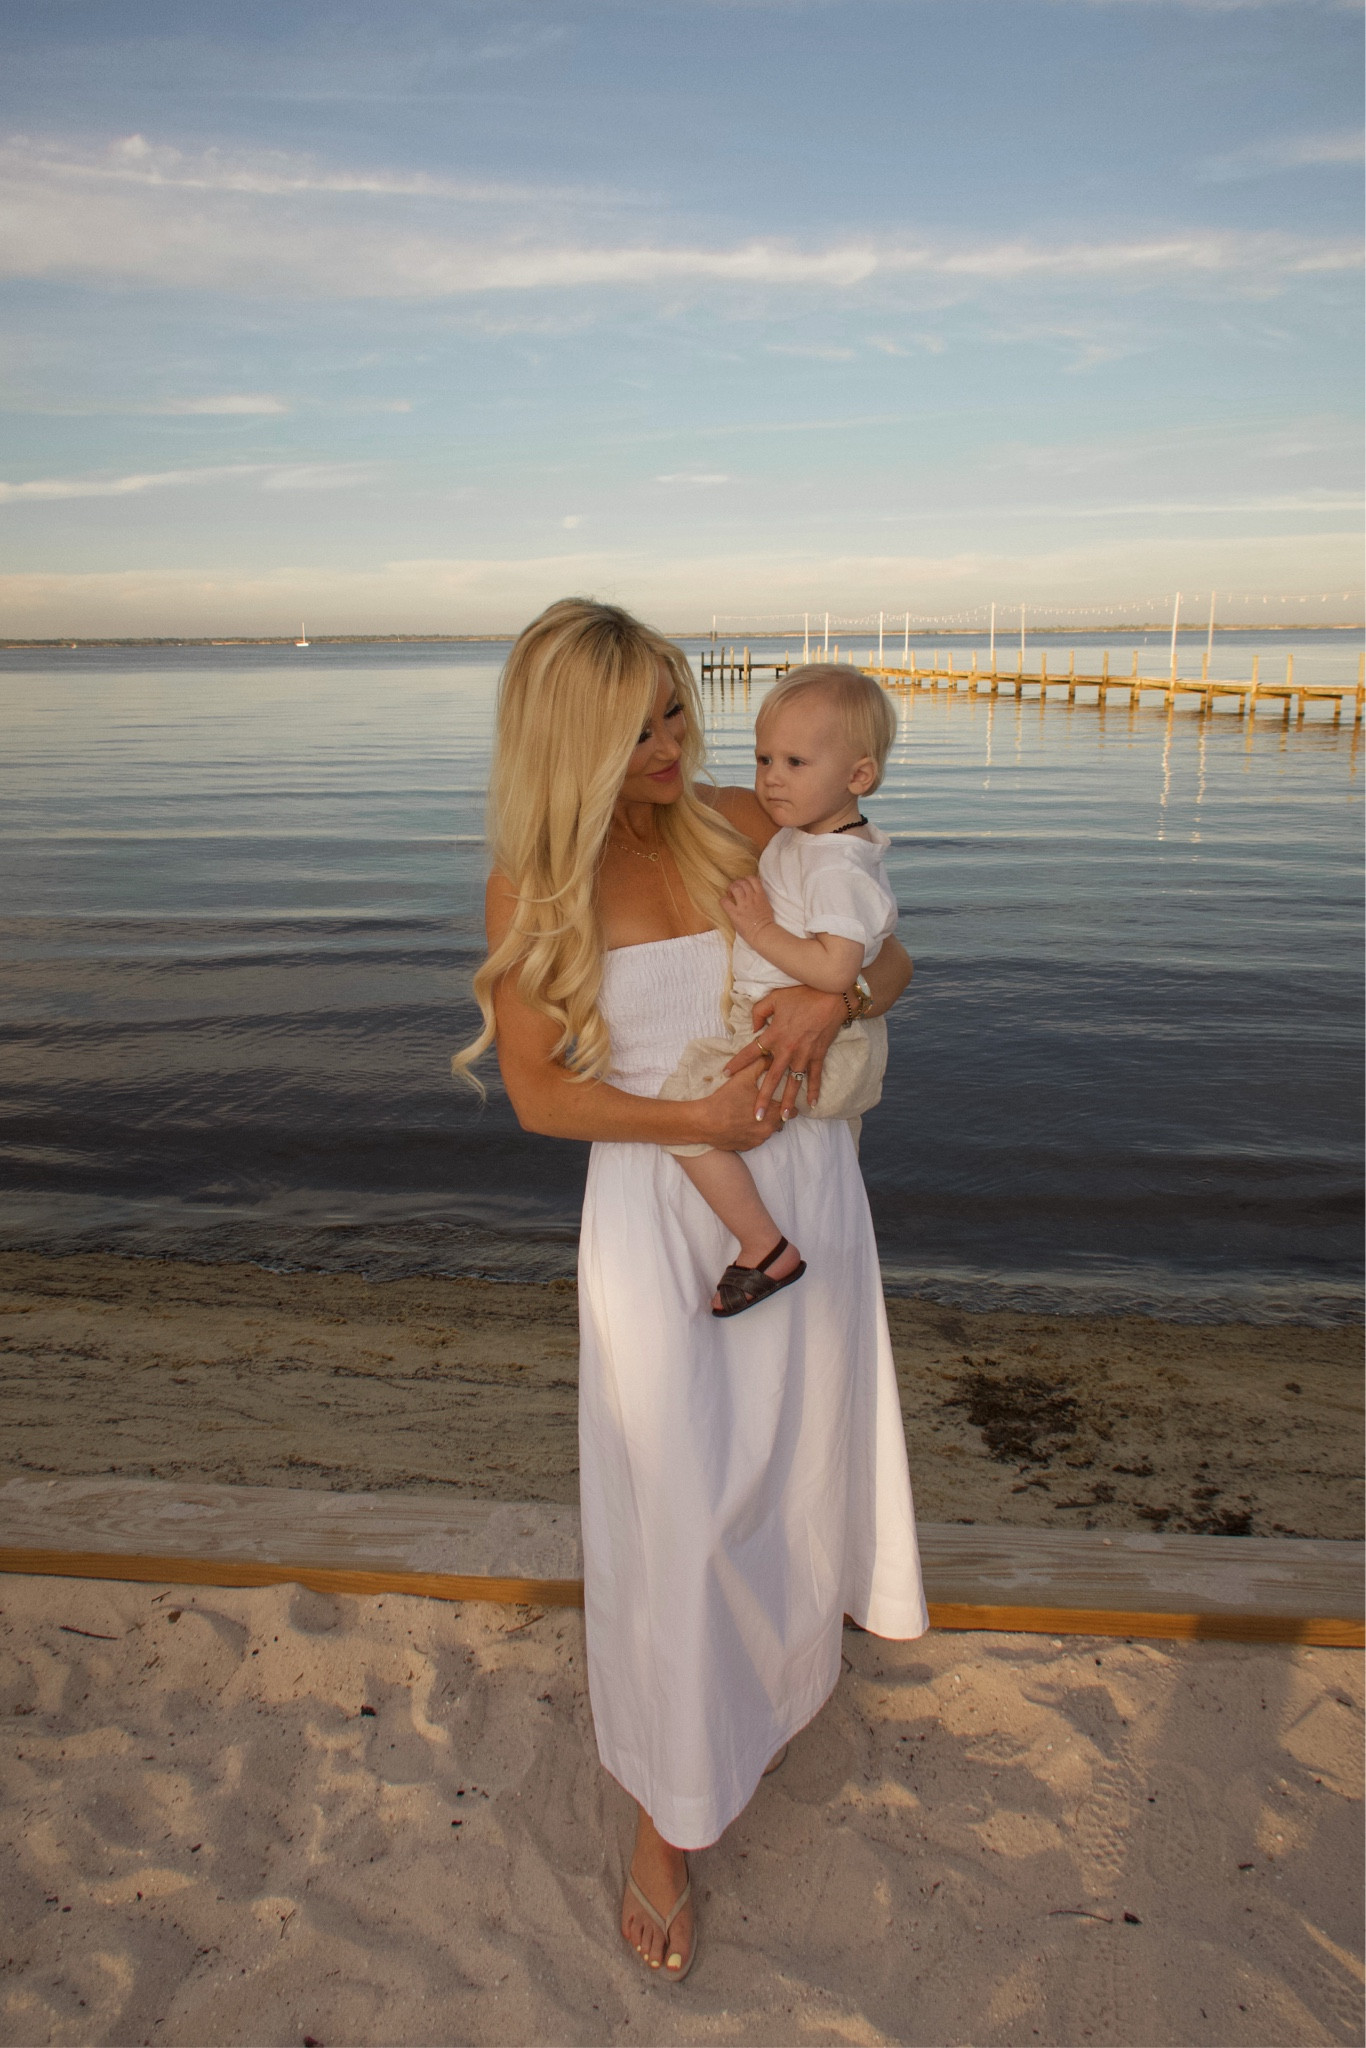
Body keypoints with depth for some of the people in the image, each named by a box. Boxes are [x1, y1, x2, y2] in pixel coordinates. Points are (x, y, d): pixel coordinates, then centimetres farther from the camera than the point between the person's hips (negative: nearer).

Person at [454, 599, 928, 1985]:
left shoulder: (744, 828, -2)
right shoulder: (532, 885, -9)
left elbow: (890, 956, 4)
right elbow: (537, 1093, -8)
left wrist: (833, 998, -19)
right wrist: (697, 1122, -21)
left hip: (801, 1183, 4)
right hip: (658, 1212, -3)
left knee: (787, 1464, 21)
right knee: (674, 1515, 4)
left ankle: (773, 1682, 54)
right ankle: (667, 1817, 27)